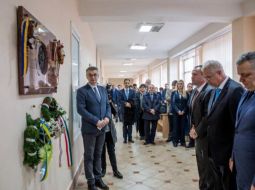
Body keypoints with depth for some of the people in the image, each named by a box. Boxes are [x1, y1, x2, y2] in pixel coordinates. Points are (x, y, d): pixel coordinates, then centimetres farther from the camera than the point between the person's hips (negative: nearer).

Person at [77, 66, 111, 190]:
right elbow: (81, 109, -16)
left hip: (102, 127, 5)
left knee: (98, 155, 16)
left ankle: (98, 178, 28)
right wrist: (96, 121, -20)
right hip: (89, 128, -5)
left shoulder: (103, 89, 11)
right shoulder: (82, 91, -8)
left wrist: (107, 117, -8)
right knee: (89, 156, 7)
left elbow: (107, 105, 12)